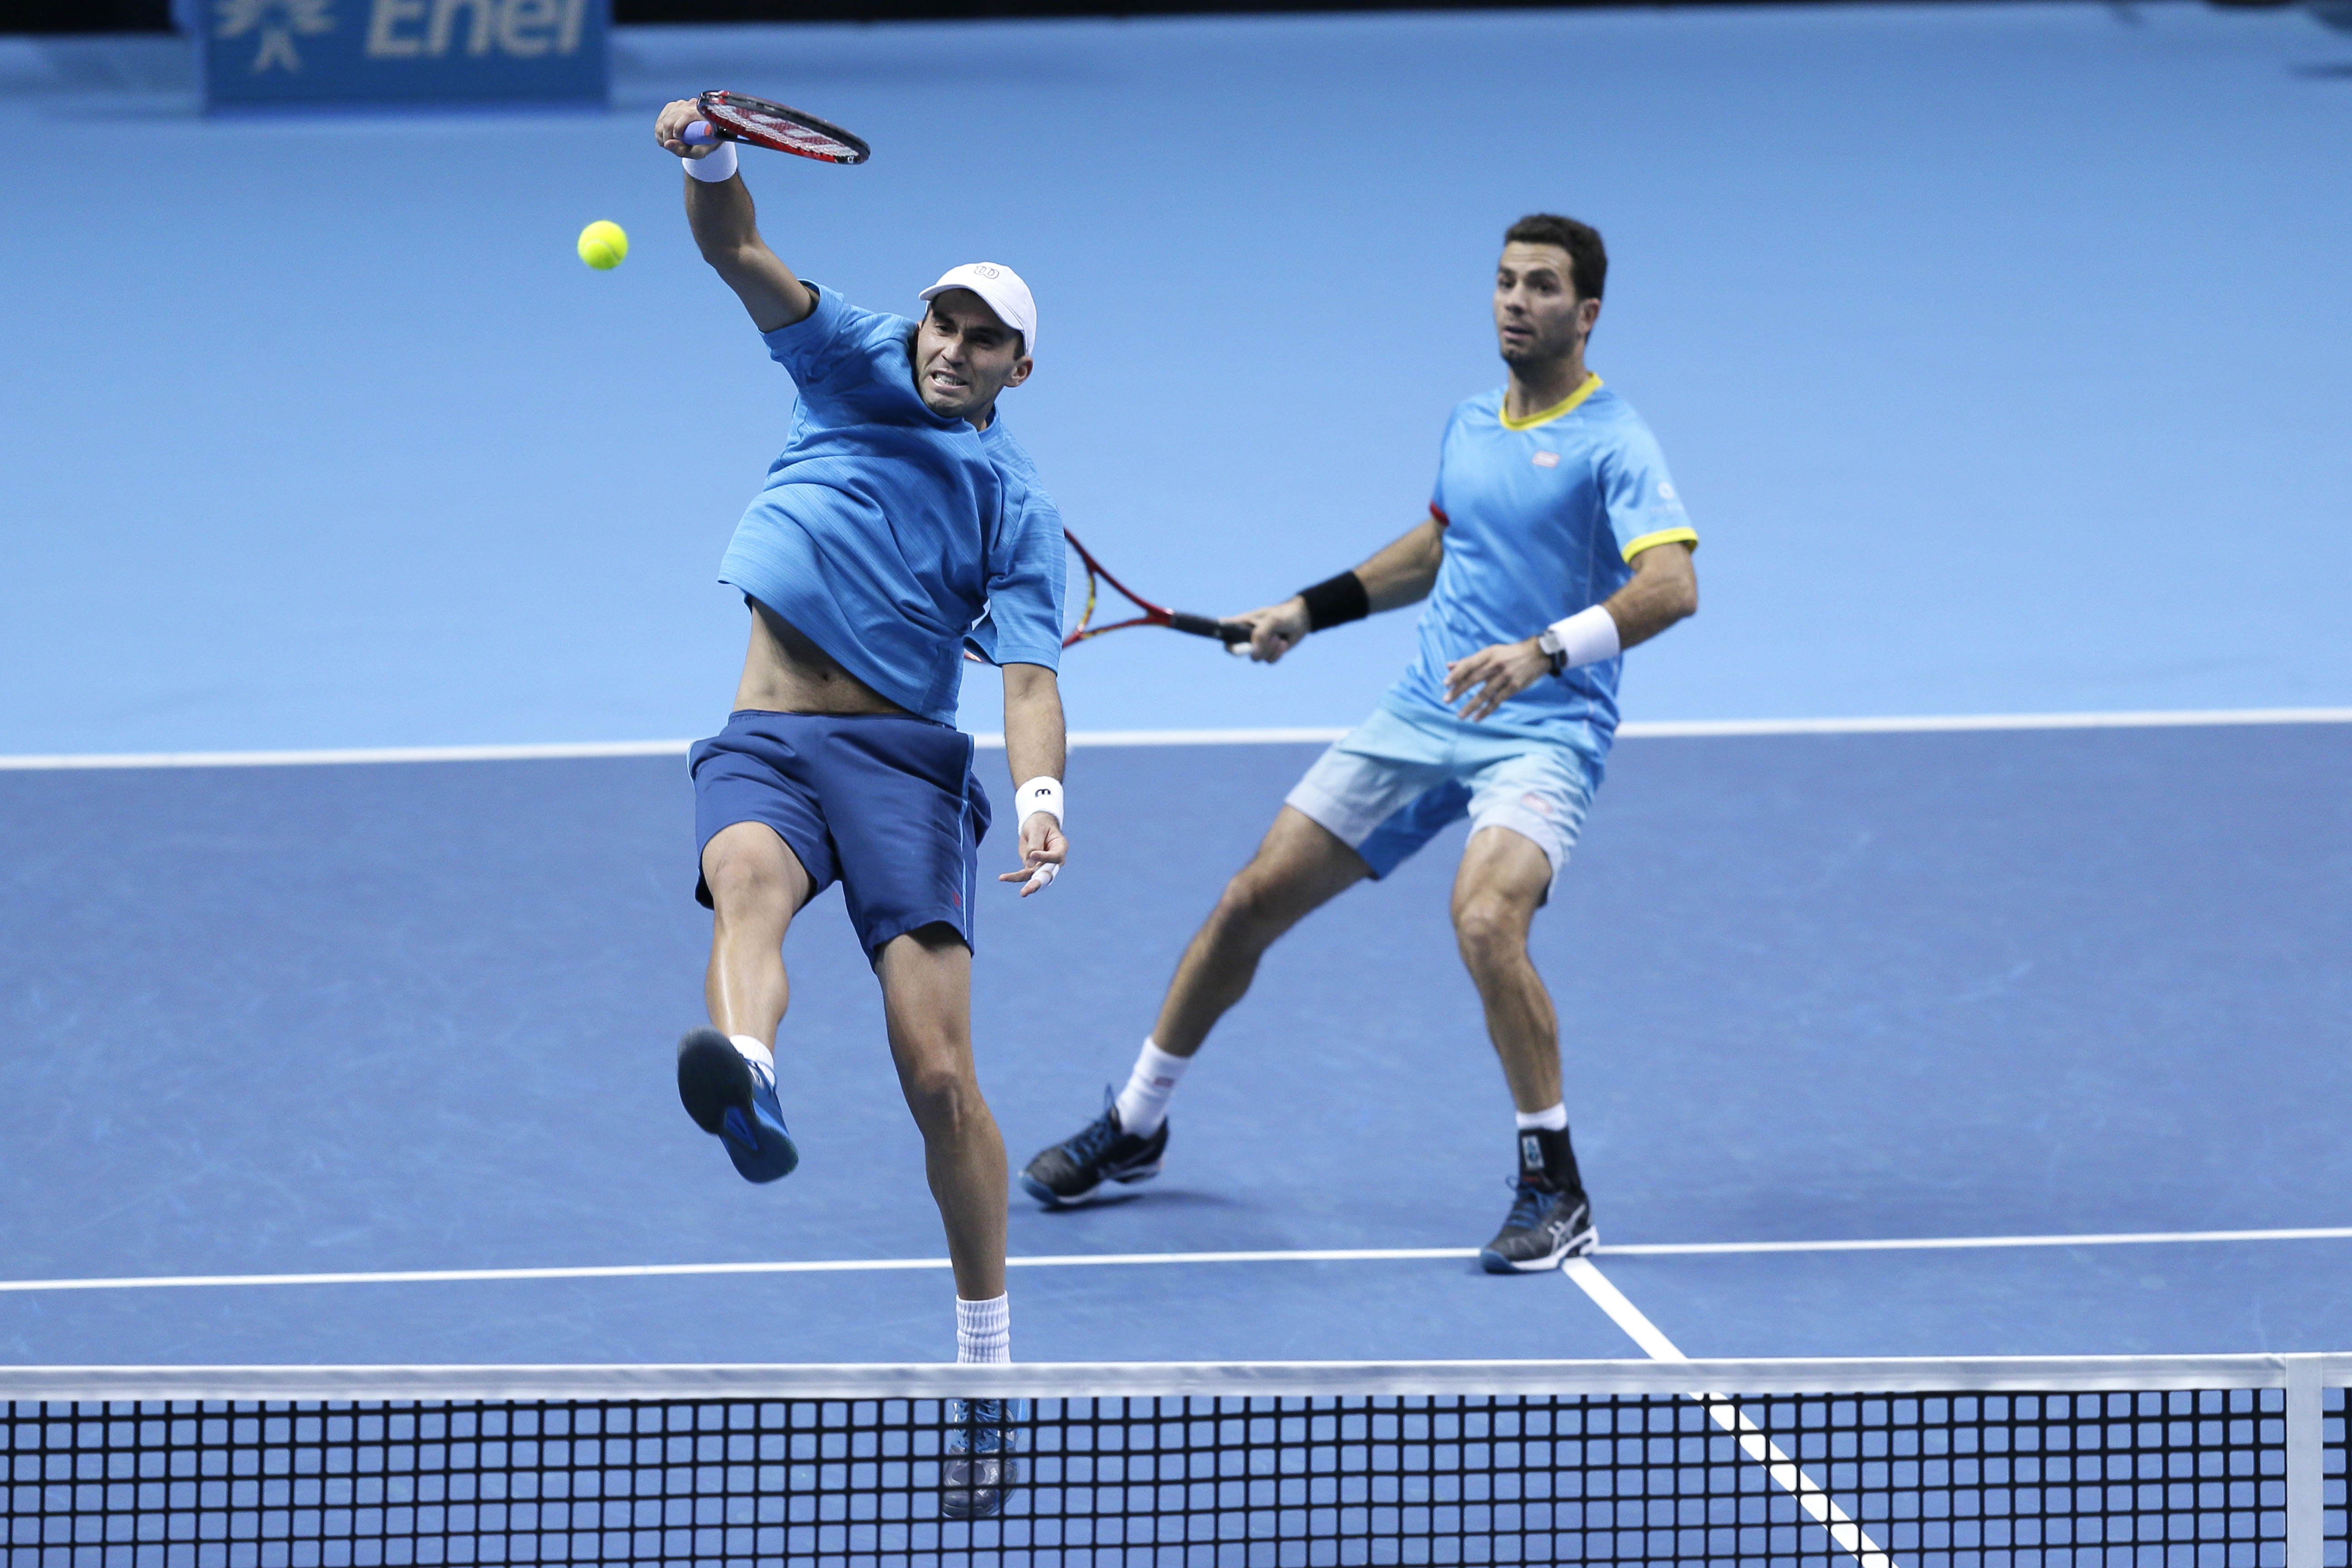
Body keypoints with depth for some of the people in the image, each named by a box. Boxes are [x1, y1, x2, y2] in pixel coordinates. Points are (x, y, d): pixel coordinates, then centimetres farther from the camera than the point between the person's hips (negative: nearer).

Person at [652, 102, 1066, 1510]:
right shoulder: (855, 367, 13)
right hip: (764, 745, 1)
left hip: (904, 753, -1)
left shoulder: (1014, 505, 6)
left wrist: (1043, 792, -25)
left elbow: (1032, 671, -5)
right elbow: (739, 255, 2)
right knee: (750, 878, -36)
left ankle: (989, 1375, 0)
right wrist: (711, 161, -20)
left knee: (938, 1069, -12)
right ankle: (751, 1083, -70)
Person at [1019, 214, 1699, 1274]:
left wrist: (1544, 650, -40)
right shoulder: (1470, 426, 11)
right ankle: (1134, 1128, 26)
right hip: (1421, 716, 7)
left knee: (1485, 921, -32)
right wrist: (1312, 610, 28)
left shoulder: (1611, 447, -13)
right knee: (1252, 903, 6)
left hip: (1542, 735, -7)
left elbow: (1671, 586, -28)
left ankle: (1554, 1192, -16)